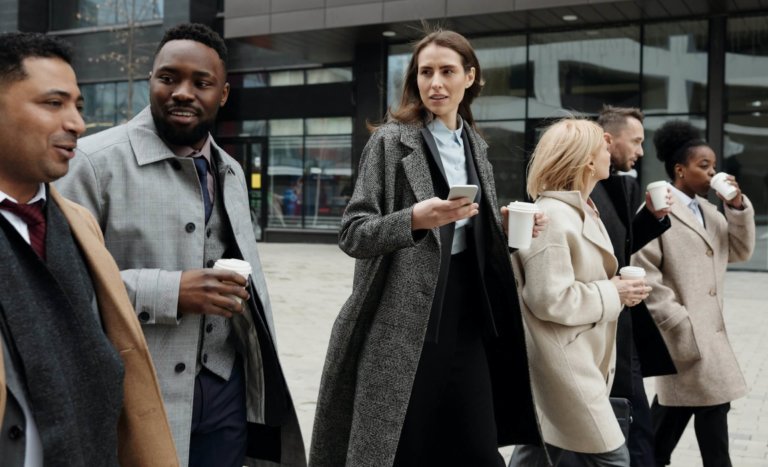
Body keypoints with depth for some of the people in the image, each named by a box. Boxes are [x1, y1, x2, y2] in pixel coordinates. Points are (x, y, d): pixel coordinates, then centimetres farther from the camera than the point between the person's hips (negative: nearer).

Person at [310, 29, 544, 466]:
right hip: (403, 322, -5)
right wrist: (415, 219, -25)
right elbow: (352, 234, -10)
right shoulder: (391, 140, -5)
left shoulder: (475, 146, 12)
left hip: (467, 316, 5)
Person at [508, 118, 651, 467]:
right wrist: (613, 294, -14)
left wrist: (617, 287, 6)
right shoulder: (552, 217, -19)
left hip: (576, 360, 10)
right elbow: (550, 299, -24)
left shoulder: (581, 211, 13)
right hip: (561, 366, -10)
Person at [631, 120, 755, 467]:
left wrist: (738, 206, -1)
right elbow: (645, 277, -16)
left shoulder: (709, 211, 14)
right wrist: (681, 323, -17)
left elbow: (740, 251, 12)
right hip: (683, 332, -8)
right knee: (712, 408, -4)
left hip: (708, 329, 8)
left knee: (673, 410, 16)